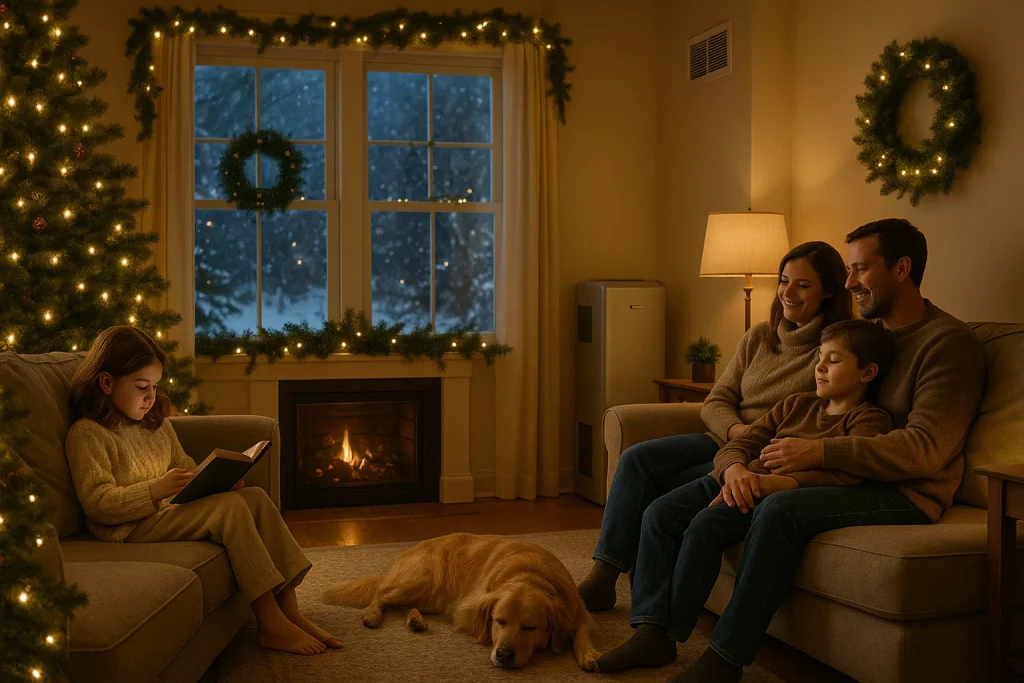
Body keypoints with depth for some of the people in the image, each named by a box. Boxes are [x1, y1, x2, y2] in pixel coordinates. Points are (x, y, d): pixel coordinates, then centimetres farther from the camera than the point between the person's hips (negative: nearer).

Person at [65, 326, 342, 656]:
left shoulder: (157, 423, 17)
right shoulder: (87, 434, -9)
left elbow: (185, 468, 23)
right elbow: (98, 504, -18)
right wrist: (157, 489, -28)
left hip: (172, 508, 9)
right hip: (134, 527, -9)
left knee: (255, 496, -10)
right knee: (230, 506, -26)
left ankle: (290, 611, -14)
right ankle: (271, 626, -24)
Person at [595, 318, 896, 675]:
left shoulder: (870, 419, 3)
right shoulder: (796, 404, 24)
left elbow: (845, 474, -17)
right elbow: (736, 446, 15)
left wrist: (768, 482, -28)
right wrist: (736, 471, -12)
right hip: (733, 481, 7)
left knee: (706, 524, -31)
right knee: (659, 514, -16)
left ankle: (670, 635, -18)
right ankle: (649, 632, -18)